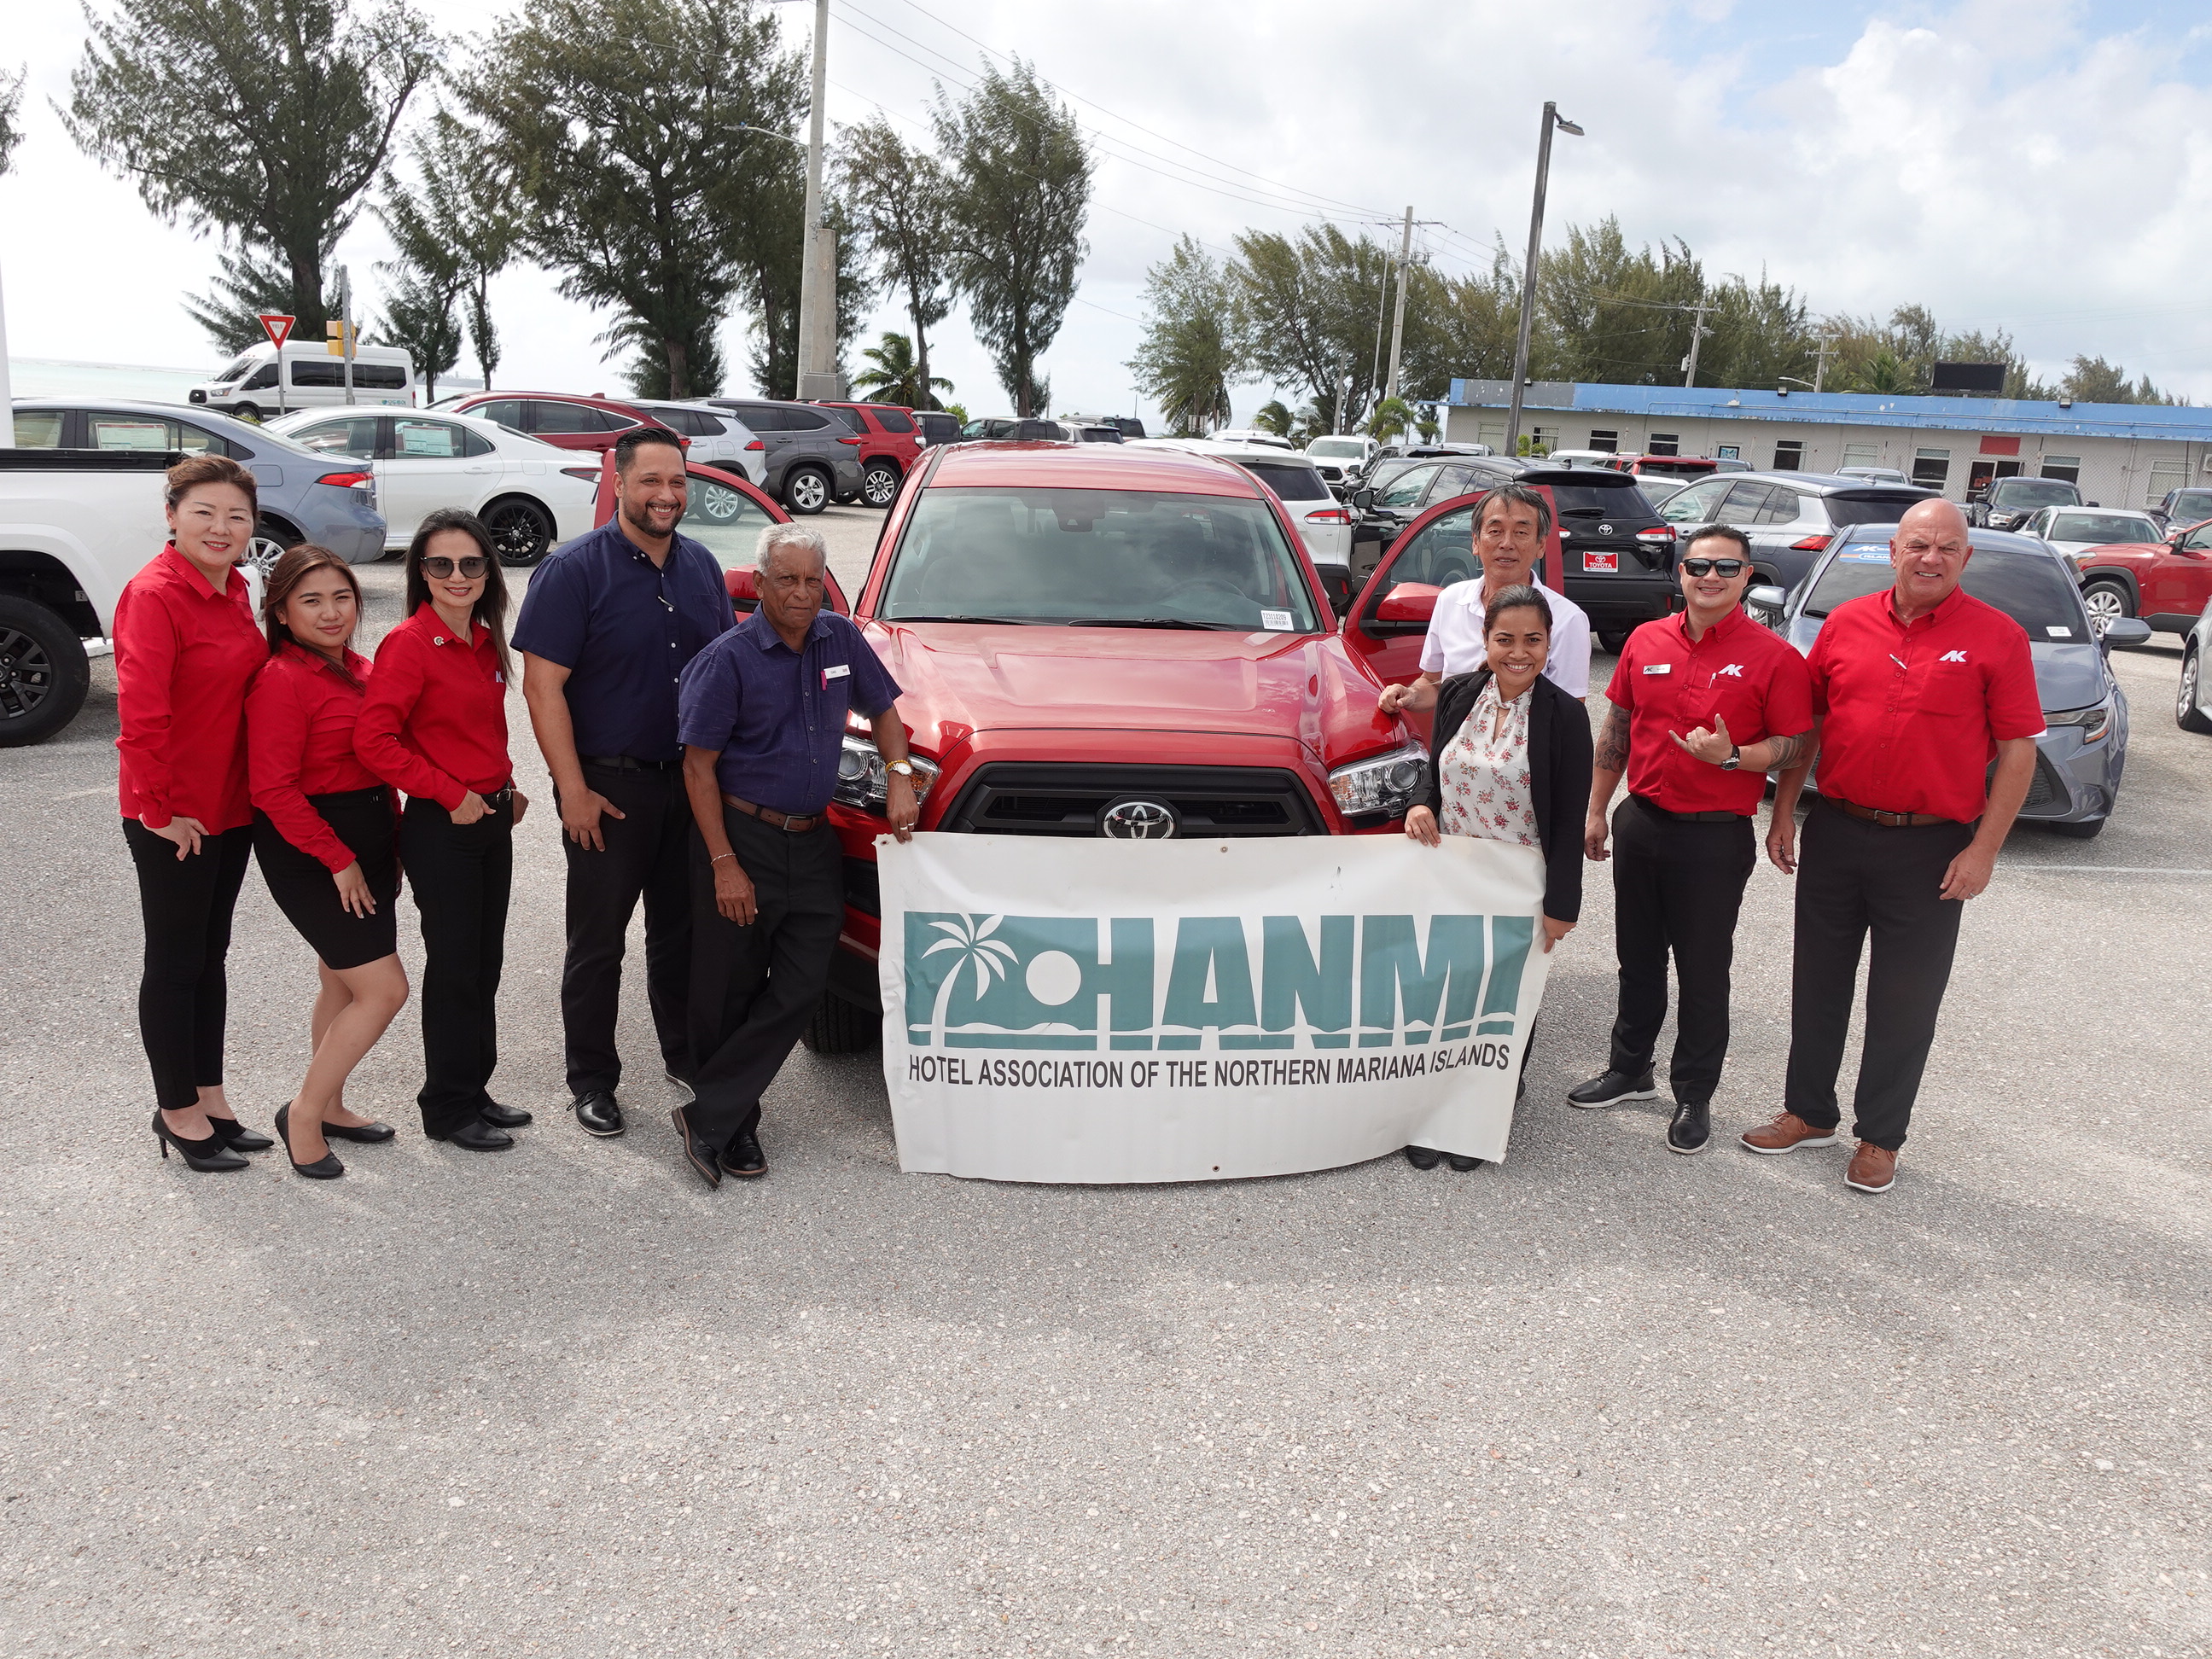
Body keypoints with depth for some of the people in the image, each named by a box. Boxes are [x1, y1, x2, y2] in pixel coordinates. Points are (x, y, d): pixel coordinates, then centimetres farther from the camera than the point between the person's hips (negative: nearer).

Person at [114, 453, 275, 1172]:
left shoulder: (232, 589, 7)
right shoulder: (153, 594, -18)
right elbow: (140, 714, -24)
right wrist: (159, 809, -20)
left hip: (230, 808, 8)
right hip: (172, 821, -8)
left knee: (211, 956, 17)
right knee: (175, 962, 6)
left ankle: (210, 1099, 30)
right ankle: (177, 1111, 20)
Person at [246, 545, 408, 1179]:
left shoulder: (359, 670, 9)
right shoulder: (282, 680, -16)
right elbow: (273, 788, -19)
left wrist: (389, 842, 12)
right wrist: (338, 859, -17)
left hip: (364, 841, 8)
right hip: (309, 852, -8)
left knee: (344, 984, 17)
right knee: (384, 990, -9)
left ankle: (328, 1105, 31)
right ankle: (304, 1115, 5)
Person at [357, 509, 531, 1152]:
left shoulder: (484, 640, 9)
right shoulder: (410, 643, -15)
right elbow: (374, 739, -21)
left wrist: (505, 787, 7)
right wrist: (451, 793, -19)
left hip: (491, 819, 8)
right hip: (440, 828, -7)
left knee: (485, 961, 14)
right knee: (454, 966, 2)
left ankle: (474, 1091, 28)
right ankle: (448, 1107, 16)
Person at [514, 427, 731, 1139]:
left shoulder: (702, 567, 8)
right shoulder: (575, 569, -9)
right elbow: (542, 686, -12)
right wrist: (574, 791, -16)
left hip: (693, 783, 5)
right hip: (610, 788, -5)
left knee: (684, 932, 16)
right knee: (597, 943, 5)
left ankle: (687, 1057, 31)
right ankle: (592, 1080, 18)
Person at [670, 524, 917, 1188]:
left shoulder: (841, 640, 5)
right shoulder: (729, 658, -10)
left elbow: (883, 710, 19)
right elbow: (698, 767, -10)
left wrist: (899, 775, -1)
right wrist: (724, 864, -15)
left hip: (813, 841, 5)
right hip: (741, 837, -5)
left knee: (802, 987, -1)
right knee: (729, 994, 4)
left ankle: (709, 1119, 6)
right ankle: (731, 1126, 19)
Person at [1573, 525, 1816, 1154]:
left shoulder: (1773, 656, -8)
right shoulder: (1646, 641, 5)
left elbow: (1795, 744, -7)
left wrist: (1731, 756, -25)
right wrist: (1597, 810, 13)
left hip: (1716, 837, -4)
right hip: (1641, 821, 5)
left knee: (1703, 973, 5)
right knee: (1638, 959, 17)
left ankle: (1694, 1095, 19)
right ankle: (1629, 1069, 32)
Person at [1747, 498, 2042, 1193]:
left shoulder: (1997, 638, -5)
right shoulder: (1845, 624, 4)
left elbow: (2018, 750, -5)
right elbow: (1805, 725, 11)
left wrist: (1983, 851, -10)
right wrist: (1783, 812, 7)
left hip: (1931, 849, -3)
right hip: (1835, 831, 3)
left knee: (1905, 1002, 6)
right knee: (1819, 981, 13)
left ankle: (1879, 1138, 21)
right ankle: (1808, 1112, 28)